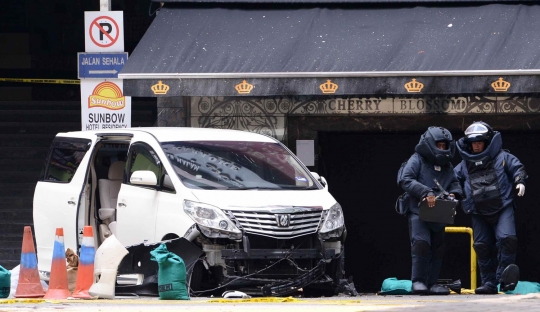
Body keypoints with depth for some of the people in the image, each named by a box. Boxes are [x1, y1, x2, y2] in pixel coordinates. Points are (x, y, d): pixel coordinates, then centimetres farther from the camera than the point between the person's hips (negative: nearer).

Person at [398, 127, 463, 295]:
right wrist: (425, 193, -23)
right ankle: (418, 281, -14)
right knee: (421, 243, -20)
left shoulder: (447, 166, 17)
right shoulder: (417, 160, -2)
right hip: (418, 211, -7)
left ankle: (432, 283, 15)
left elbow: (455, 184, 20)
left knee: (438, 248, 7)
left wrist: (454, 193, -6)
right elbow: (405, 180, -13)